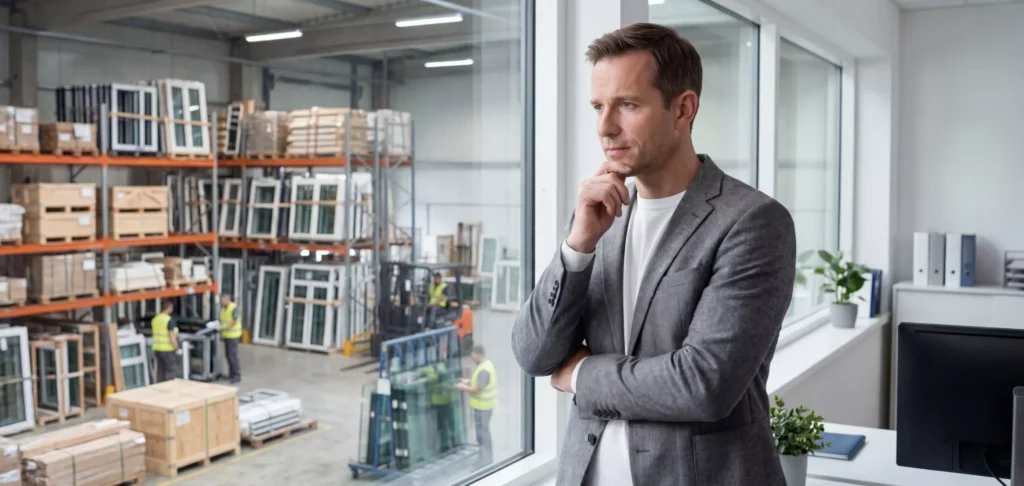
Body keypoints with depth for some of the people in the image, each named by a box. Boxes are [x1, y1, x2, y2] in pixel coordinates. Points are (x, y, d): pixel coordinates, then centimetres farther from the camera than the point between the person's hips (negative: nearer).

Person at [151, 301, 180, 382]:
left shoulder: (155, 319, 6)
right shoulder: (170, 320, -17)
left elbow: (155, 335, 14)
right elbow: (172, 338, -19)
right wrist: (177, 350, -10)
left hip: (157, 349, 7)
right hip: (168, 350, -7)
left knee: (161, 371, 13)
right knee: (171, 371, 0)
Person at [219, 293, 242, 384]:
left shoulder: (234, 308, -17)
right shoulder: (223, 308, 7)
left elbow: (235, 322, -20)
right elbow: (223, 321, 13)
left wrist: (224, 328, -27)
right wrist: (222, 334, 12)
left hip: (233, 335, -8)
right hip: (226, 335, 8)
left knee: (233, 355, -8)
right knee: (228, 355, 11)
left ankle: (237, 375, -2)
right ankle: (232, 373, 21)